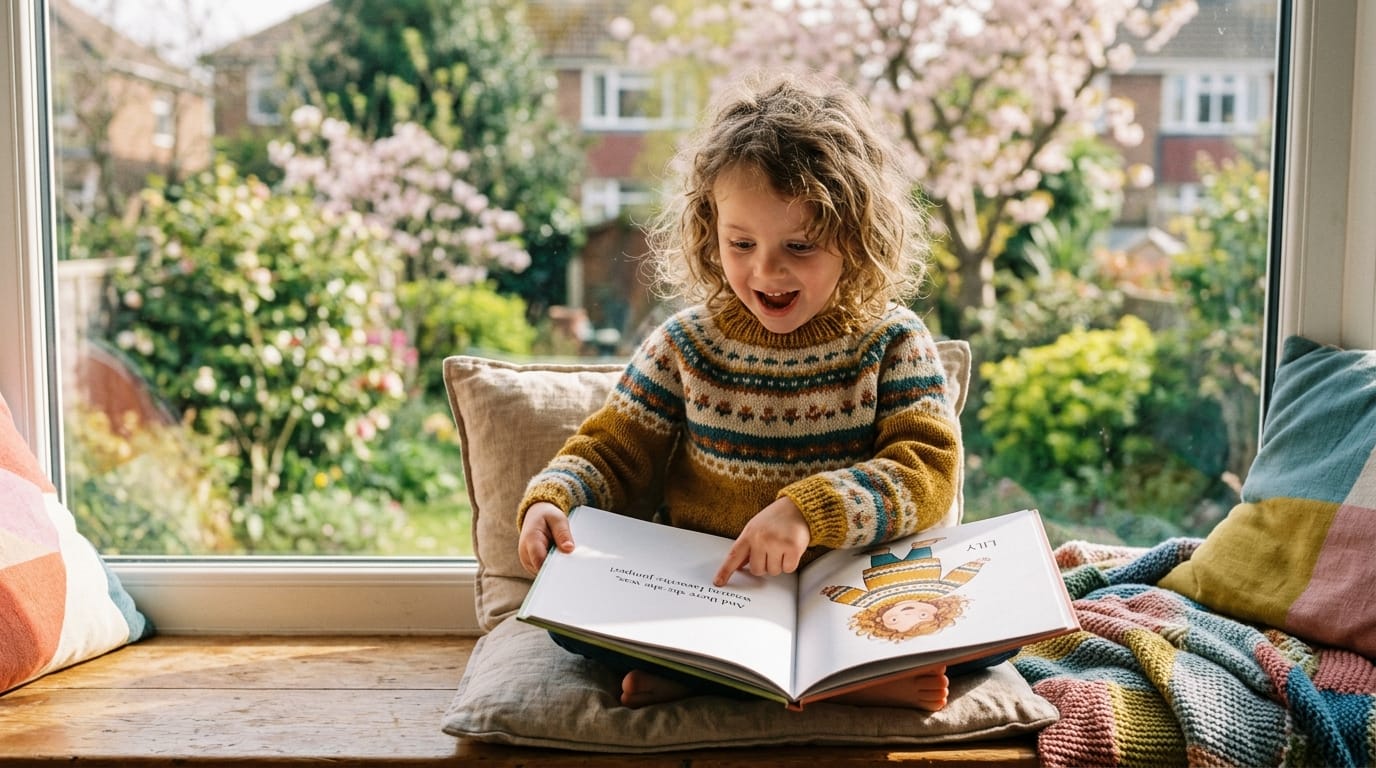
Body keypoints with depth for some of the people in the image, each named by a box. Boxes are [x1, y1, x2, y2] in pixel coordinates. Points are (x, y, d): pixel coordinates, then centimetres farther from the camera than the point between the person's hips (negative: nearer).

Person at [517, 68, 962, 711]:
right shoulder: (685, 345, 2)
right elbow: (612, 451, 6)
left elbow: (929, 470, -13)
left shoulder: (893, 342, -3)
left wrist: (808, 510, -28)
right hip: (703, 590, 1)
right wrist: (550, 500, -16)